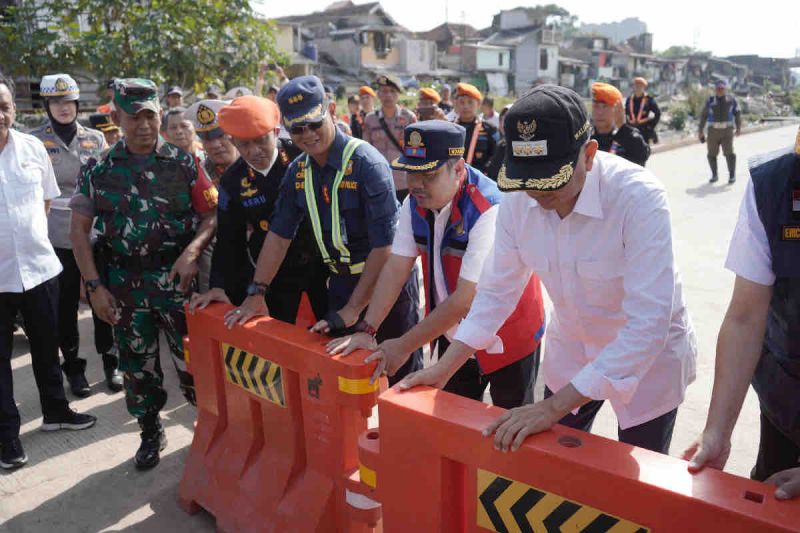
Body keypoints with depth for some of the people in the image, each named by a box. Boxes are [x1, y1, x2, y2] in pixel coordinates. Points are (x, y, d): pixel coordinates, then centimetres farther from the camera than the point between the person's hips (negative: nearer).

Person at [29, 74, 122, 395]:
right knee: (65, 304, 8)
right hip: (57, 236, -1)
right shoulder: (34, 140, 0)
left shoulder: (95, 139, 6)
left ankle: (111, 361, 21)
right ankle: (73, 367, 23)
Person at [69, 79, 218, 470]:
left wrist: (192, 252, -18)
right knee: (137, 364, 13)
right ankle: (151, 433, 32)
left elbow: (212, 215, -1)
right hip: (124, 285, 2)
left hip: (177, 278, -2)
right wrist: (94, 286, -2)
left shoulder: (183, 164, -1)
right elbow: (79, 230, 5)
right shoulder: (99, 170, 3)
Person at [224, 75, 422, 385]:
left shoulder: (366, 162, -19)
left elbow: (384, 245, -23)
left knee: (403, 376, 6)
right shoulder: (298, 170, 2)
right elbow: (279, 234, 8)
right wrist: (256, 293, 3)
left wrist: (353, 309, -21)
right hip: (341, 282, 6)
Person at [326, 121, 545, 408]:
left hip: (507, 339, -6)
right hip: (453, 335, 6)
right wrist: (366, 330, -14)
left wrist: (405, 346, -22)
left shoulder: (489, 211, -30)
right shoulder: (415, 203, -7)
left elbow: (465, 299, -29)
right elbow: (396, 268, -6)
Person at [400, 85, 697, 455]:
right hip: (570, 350, 4)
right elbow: (497, 290, -5)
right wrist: (444, 369, -11)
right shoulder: (518, 197, -17)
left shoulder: (640, 198, -32)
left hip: (646, 358, -3)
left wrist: (555, 407, -37)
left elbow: (648, 324, -35)